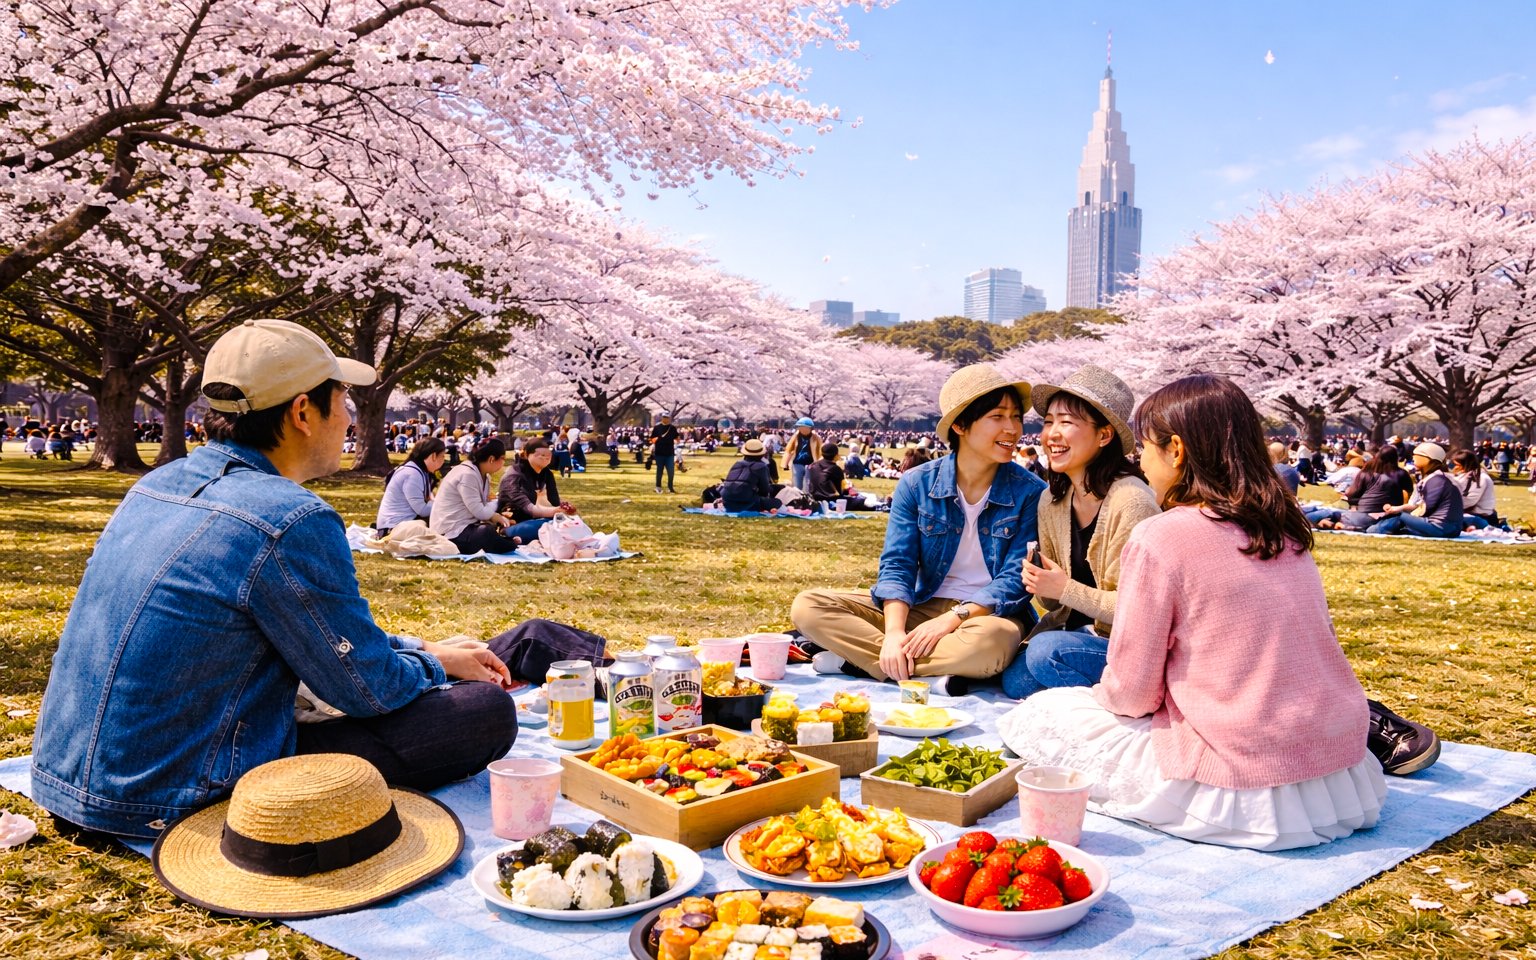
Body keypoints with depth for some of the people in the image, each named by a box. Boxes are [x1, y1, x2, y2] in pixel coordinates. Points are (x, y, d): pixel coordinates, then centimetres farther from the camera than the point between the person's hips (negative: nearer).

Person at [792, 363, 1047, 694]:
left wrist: (954, 618, -25)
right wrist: (894, 631, -23)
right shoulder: (917, 484, 0)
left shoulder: (1030, 492, -5)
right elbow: (897, 564, -5)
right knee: (808, 606, -14)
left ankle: (856, 659, -24)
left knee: (989, 643, -42)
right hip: (920, 606, 3)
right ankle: (929, 676, -24)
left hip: (988, 613, -2)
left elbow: (1017, 578, -11)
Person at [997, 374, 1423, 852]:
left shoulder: (1159, 538, -14)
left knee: (1038, 716, 3)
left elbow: (1132, 692, -10)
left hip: (1245, 793, -7)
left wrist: (1101, 694, 11)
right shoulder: (1284, 529, 5)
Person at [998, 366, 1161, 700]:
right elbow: (1056, 603, 11)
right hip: (1079, 631, 8)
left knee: (1047, 650, -28)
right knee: (1016, 681, -11)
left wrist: (1066, 590, -21)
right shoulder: (1053, 501, 3)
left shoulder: (1131, 502, -20)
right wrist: (1040, 585, -11)